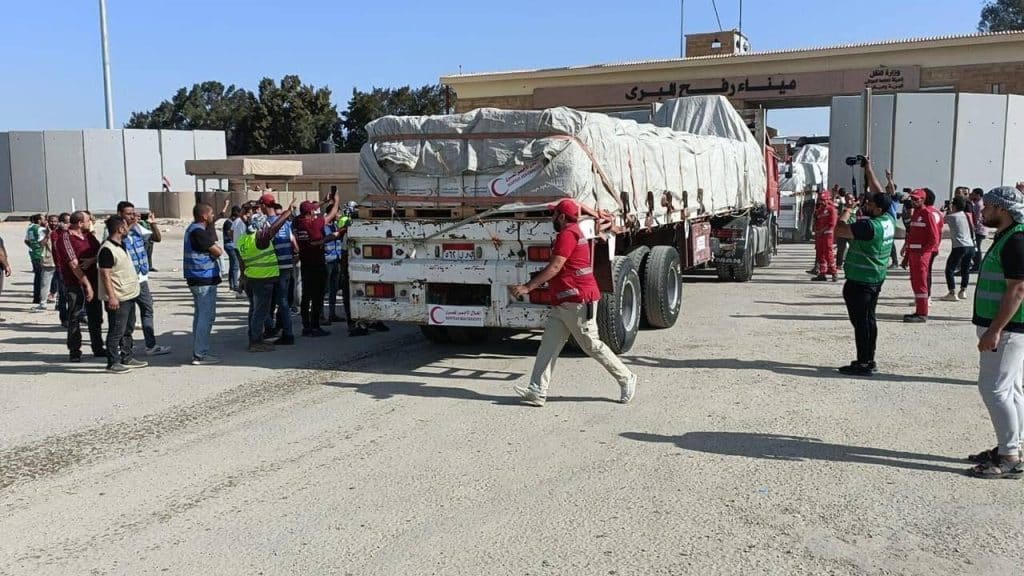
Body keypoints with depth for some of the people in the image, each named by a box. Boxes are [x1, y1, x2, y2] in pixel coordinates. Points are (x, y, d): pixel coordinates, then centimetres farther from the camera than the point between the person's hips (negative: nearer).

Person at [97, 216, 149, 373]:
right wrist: (111, 297, -25)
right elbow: (105, 274, -22)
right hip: (117, 299, -10)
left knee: (128, 329, 17)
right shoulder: (107, 249, -19)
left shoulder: (121, 245, 9)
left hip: (129, 296, 10)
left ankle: (127, 358, 27)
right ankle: (113, 363, 5)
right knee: (116, 331, -3)